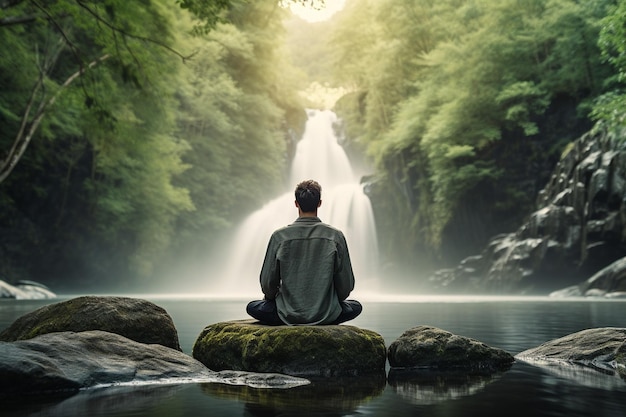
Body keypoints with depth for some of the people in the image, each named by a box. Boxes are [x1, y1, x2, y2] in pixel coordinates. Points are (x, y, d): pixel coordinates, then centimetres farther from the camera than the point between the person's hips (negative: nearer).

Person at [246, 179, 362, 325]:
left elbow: (267, 283, -3)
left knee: (252, 307, 26)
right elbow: (346, 284, -3)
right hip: (326, 316, 0)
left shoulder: (279, 236, -8)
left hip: (288, 315, 0)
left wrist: (271, 298, 20)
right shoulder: (335, 236, -8)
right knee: (356, 307, 28)